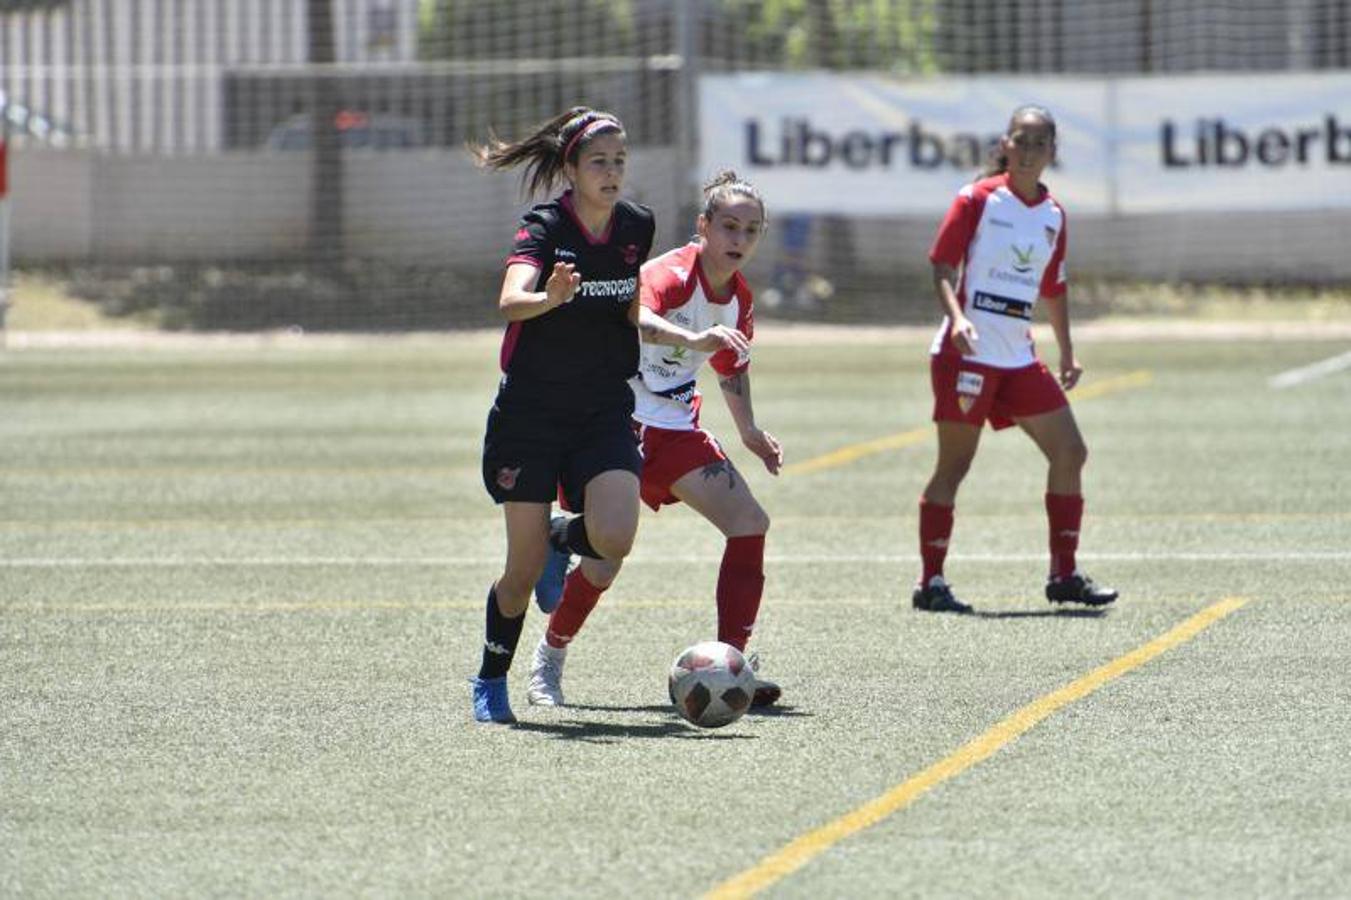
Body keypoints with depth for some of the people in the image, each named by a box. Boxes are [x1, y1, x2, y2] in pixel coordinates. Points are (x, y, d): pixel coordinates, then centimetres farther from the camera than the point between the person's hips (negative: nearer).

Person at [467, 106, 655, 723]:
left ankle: (565, 540, 17)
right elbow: (510, 301, -36)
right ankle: (491, 682, 22)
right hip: (530, 412, -3)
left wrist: (640, 311, 6)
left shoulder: (637, 226, 1)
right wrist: (550, 298, -54)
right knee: (524, 570, -2)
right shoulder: (544, 228, -15)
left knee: (614, 538, -20)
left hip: (605, 412, 3)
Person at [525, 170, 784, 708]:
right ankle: (548, 662, 15)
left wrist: (749, 432, 17)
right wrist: (693, 338, -60)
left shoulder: (739, 297, 5)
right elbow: (632, 313, -45)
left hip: (675, 429, 7)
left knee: (749, 524, -8)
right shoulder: (672, 274, -20)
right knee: (606, 558, -11)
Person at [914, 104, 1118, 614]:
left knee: (1070, 452, 1)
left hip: (1019, 358, 6)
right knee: (954, 466, -4)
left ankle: (1063, 575, 9)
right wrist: (956, 318, -24)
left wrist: (1067, 355, 20)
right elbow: (942, 266, -8)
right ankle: (930, 582, 3)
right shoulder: (979, 199, -6)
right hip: (968, 355, -6)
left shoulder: (1053, 215, 11)